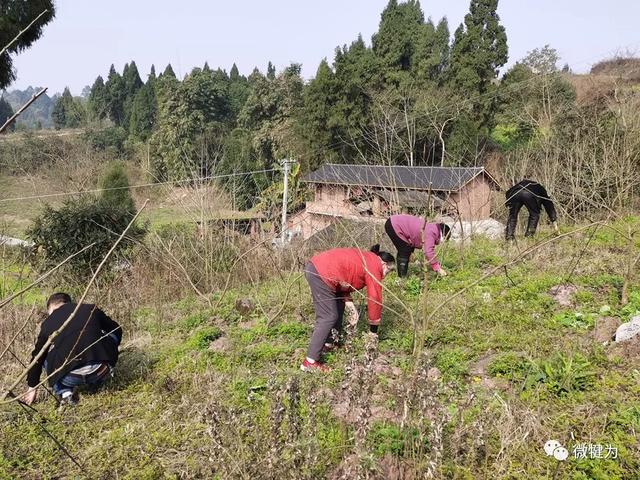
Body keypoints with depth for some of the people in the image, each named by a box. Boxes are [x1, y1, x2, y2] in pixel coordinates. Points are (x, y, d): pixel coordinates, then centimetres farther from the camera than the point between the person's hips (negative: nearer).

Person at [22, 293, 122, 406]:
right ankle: (97, 383, 27)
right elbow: (117, 330, 30)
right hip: (101, 371, 0)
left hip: (70, 377, 0)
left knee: (46, 358, 31)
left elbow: (38, 357, 25)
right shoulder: (91, 309, 19)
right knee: (112, 333, 28)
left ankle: (64, 393, 13)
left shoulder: (48, 322, 19)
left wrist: (32, 387, 38)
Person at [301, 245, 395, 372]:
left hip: (316, 265, 11)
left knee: (339, 305, 22)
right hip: (322, 273, -11)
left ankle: (329, 344, 28)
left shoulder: (366, 260, 24)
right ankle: (310, 362, -7)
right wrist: (373, 330, 8)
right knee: (328, 317, -8)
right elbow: (375, 299, -1)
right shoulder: (375, 267, -3)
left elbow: (345, 281, 21)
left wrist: (351, 306, 10)